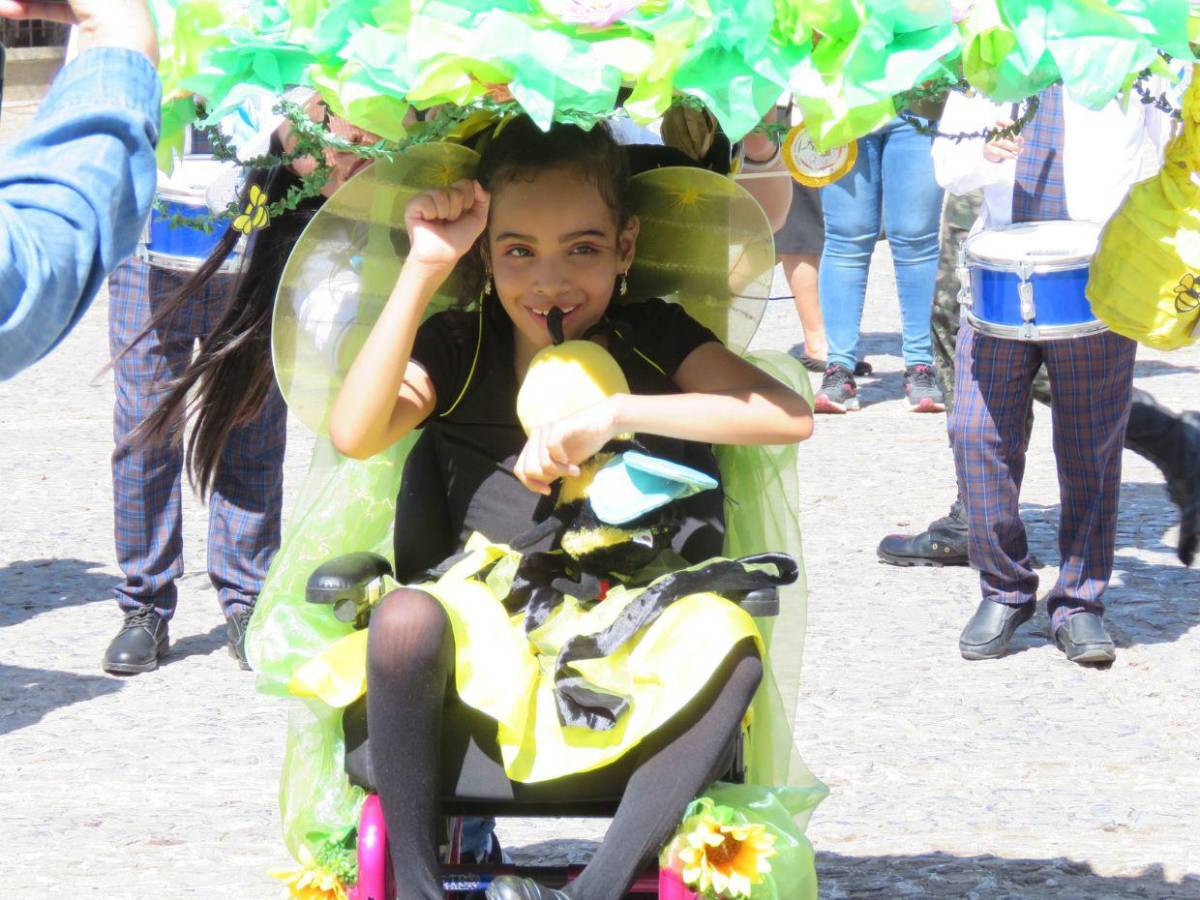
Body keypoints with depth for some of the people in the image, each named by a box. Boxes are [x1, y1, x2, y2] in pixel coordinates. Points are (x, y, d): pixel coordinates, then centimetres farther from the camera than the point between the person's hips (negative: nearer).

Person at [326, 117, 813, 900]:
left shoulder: (652, 340, 4)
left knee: (734, 648, -30)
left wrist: (617, 414, -23)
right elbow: (355, 434, -15)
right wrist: (425, 269, -16)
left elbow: (792, 416, -13)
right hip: (490, 674, 0)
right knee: (404, 616, -31)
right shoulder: (457, 352, 5)